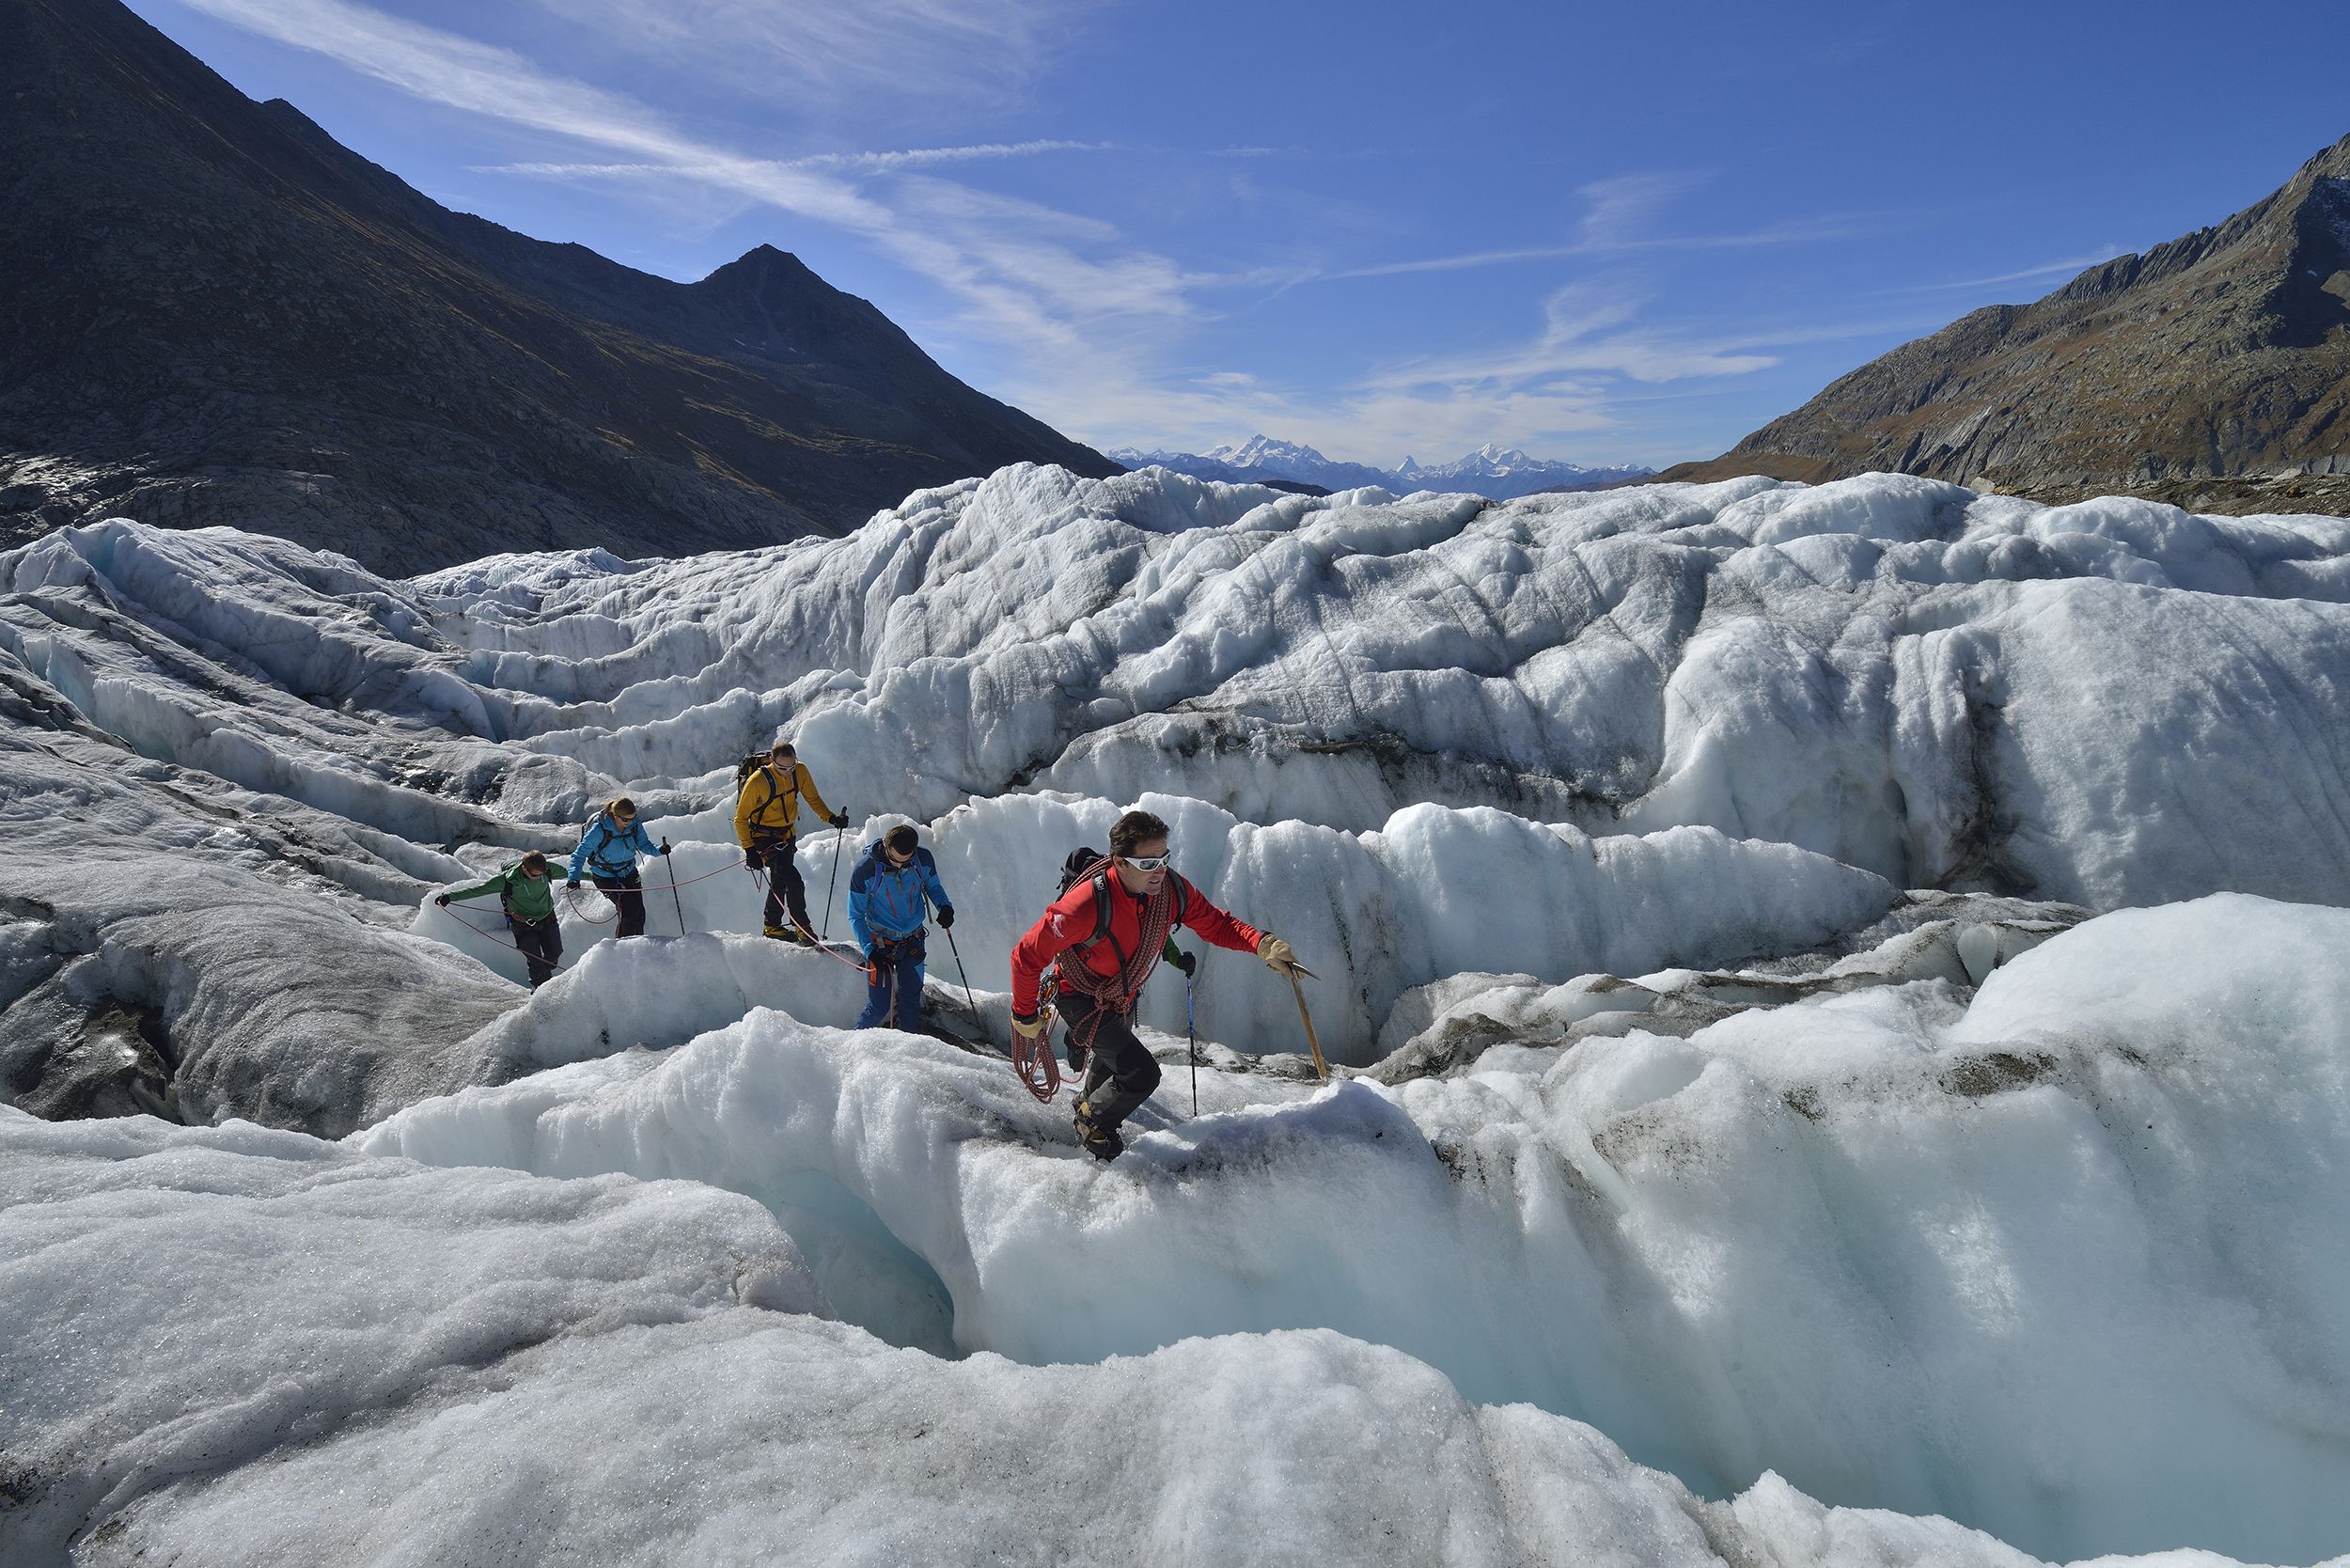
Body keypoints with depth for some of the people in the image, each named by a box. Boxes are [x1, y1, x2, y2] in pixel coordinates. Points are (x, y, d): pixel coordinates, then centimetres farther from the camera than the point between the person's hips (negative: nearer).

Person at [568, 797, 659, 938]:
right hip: (606, 877, -5)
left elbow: (643, 844, -3)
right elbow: (580, 853, -22)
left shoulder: (634, 825, -13)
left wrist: (658, 850, -26)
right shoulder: (599, 830, -27)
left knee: (639, 912, 4)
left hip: (629, 873, 5)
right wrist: (574, 877, -35)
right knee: (630, 910, -16)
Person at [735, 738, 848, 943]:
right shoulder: (757, 781, -26)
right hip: (764, 838, -6)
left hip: (787, 835, 6)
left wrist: (831, 818, -12)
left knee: (780, 882, 19)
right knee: (793, 881, -19)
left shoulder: (800, 771, -12)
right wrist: (749, 850, -20)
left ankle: (772, 926, 37)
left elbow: (813, 798, 5)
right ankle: (803, 928, -6)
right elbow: (741, 818, -15)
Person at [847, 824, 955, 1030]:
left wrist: (945, 906, -12)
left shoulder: (923, 859, -13)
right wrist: (869, 950, -20)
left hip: (914, 941, 3)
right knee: (880, 1006, -2)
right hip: (880, 944, -3)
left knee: (911, 1000, 11)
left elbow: (932, 886, 9)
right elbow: (856, 916, -9)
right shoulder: (865, 870, -21)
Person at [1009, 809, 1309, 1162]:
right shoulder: (1088, 904, -41)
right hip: (1082, 999, -6)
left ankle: (1089, 1100, 66)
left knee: (1113, 1060, 31)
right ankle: (1093, 1125, 15)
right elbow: (1028, 954, -30)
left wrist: (1263, 944, -30)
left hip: (1123, 997, 6)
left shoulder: (1172, 889, -24)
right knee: (1142, 1075, -15)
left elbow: (1216, 924, -11)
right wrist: (1026, 1016, -18)